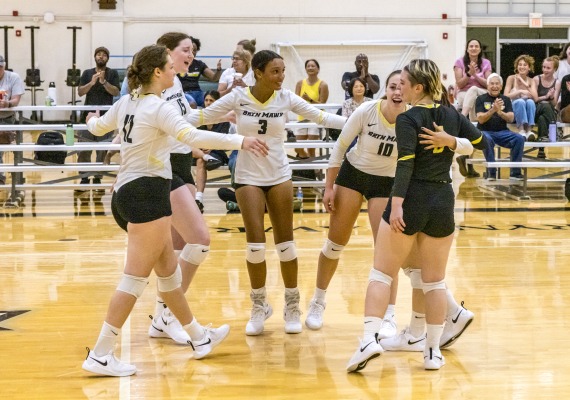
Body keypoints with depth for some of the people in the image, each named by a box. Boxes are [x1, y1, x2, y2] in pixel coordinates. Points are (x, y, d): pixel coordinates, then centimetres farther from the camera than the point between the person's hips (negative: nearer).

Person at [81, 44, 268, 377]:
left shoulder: (126, 103, 11)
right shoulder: (158, 108, -13)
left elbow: (98, 127, 30)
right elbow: (193, 137, -27)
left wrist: (92, 120, 54)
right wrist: (239, 141, -25)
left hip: (127, 193, 10)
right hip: (147, 192, -10)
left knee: (168, 271, 18)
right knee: (136, 277, -7)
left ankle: (198, 338, 30)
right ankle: (101, 355, -8)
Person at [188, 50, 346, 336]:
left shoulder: (286, 98, -4)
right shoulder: (239, 97, -9)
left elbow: (320, 117, -1)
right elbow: (203, 116, -5)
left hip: (279, 176, 1)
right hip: (247, 177, -1)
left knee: (285, 242, 2)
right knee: (255, 243, -7)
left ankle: (292, 307, 15)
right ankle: (259, 306, 11)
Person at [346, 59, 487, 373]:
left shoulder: (408, 120, -9)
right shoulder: (451, 115, 7)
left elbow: (405, 164, -19)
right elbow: (481, 142, 19)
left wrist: (396, 204, -24)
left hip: (411, 200, -5)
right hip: (443, 202, 5)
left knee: (381, 274, 2)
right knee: (435, 281, 13)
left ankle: (370, 338, -12)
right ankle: (433, 351, 13)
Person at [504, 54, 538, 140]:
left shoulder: (531, 81, 9)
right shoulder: (511, 78, 2)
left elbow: (535, 98, -6)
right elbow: (506, 96, -7)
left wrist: (525, 84, -12)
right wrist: (520, 92, -18)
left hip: (527, 111, 2)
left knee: (530, 101, -31)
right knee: (520, 101, -34)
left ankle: (529, 129, -41)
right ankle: (521, 129, -44)